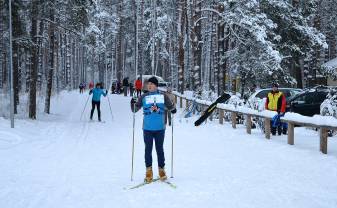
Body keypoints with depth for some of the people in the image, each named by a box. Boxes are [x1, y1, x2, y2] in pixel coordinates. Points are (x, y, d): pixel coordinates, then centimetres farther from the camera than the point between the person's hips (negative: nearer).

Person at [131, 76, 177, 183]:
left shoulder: (163, 96, 5)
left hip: (160, 128, 0)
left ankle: (161, 170, 18)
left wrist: (173, 109, -6)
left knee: (160, 149, 7)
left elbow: (170, 106, 15)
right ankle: (149, 171, 10)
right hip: (147, 128, 0)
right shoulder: (143, 97, 4)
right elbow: (135, 109, 3)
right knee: (148, 149, 3)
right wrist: (133, 104, -16)